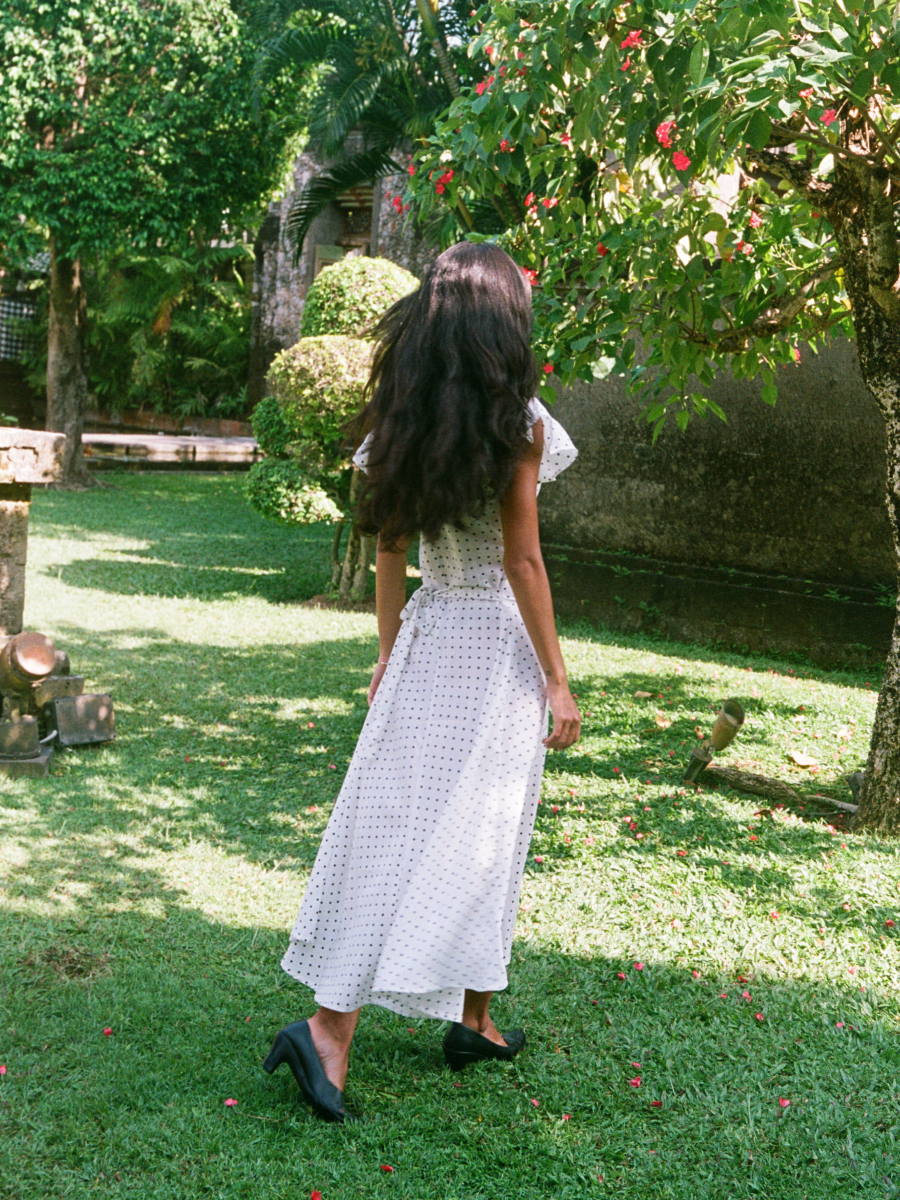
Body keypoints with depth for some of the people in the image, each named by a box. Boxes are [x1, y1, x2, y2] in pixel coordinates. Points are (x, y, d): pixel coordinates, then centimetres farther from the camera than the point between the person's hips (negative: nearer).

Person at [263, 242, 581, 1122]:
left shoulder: (397, 425, 4)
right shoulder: (516, 421, -11)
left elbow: (389, 555, 8)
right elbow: (521, 564, -11)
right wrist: (557, 684, -5)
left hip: (424, 638, 5)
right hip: (497, 643, -5)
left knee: (390, 827, 8)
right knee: (472, 835, 4)